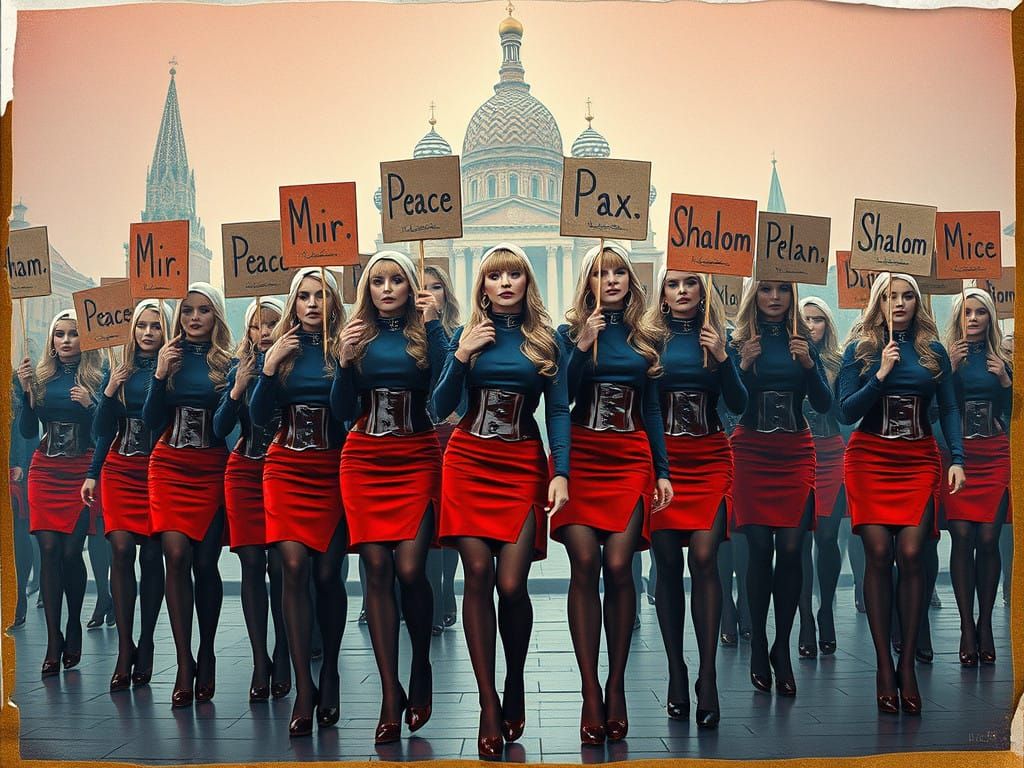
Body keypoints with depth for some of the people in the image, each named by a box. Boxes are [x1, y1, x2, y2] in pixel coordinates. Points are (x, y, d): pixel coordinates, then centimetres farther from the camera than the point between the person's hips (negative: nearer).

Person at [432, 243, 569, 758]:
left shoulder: (547, 340, 6)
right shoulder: (467, 336, 8)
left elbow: (558, 411, 3)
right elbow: (440, 409, 4)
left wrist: (561, 473, -8)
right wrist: (461, 358, -9)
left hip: (523, 466, -1)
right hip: (469, 463, 1)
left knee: (511, 584, -9)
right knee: (478, 575, -8)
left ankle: (515, 683, 18)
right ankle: (489, 704, 0)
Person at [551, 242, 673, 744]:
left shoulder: (645, 338, 13)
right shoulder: (571, 331, 7)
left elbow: (651, 408, 15)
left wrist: (663, 471, 10)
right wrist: (583, 347, -13)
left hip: (631, 458, 1)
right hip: (581, 455, -1)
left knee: (618, 566, -10)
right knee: (584, 563, -12)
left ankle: (616, 684, 3)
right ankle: (590, 689, -5)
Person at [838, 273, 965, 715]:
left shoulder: (933, 350, 10)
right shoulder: (860, 349, 5)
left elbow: (949, 408, 9)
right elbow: (846, 412, -2)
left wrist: (957, 458, -3)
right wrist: (881, 374, -12)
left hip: (919, 461, 1)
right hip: (870, 459, -1)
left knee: (910, 554, -10)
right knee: (878, 554, -9)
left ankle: (908, 665, 0)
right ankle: (883, 666, -1)